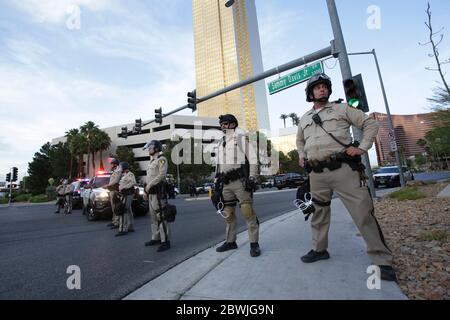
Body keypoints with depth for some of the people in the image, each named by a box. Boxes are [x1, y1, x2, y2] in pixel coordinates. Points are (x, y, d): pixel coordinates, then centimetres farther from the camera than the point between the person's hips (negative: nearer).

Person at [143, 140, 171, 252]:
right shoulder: (152, 161, 21)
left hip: (158, 191, -10)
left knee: (160, 216, -10)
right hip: (151, 192, 10)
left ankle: (165, 241, -6)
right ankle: (156, 238, 24)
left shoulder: (161, 159, -8)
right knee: (153, 216, 14)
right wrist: (147, 188, 13)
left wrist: (149, 185, -17)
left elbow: (162, 174, -20)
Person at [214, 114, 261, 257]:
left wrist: (252, 178, -15)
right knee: (228, 213, 10)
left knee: (248, 212, -9)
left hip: (240, 181, -7)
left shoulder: (241, 137, 2)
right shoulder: (221, 143, 22)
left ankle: (254, 243, 2)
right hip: (226, 183, 7)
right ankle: (230, 241, 23)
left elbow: (253, 158, -7)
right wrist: (217, 181, 18)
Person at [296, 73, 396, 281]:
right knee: (318, 213, 13)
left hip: (343, 169, -4)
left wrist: (362, 147, -4)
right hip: (317, 174, 4)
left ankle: (381, 260, 9)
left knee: (363, 212, -5)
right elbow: (300, 140, 35)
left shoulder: (341, 109, 8)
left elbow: (370, 124, 8)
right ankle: (319, 249, 30)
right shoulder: (304, 119, 19)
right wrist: (301, 155, 17)